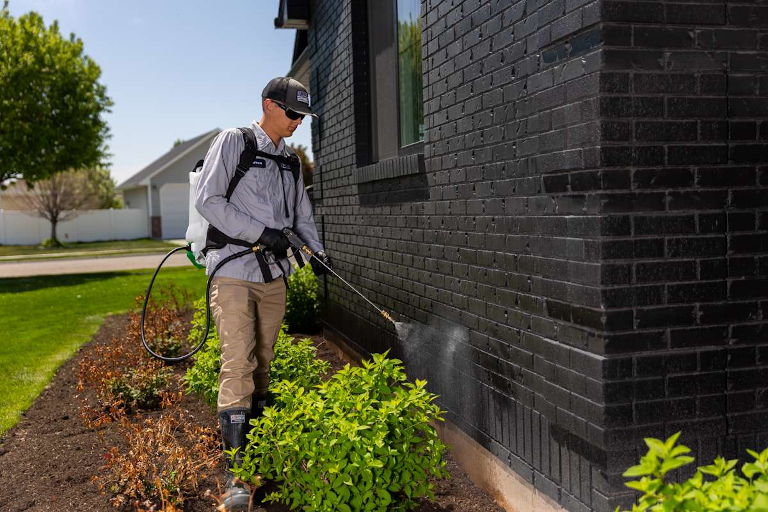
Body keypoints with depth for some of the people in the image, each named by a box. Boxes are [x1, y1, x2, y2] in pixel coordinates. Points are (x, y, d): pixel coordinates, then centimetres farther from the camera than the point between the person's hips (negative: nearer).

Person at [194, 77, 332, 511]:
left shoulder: (290, 160, 16)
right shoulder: (234, 141, -3)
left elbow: (302, 214, 22)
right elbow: (208, 199, -11)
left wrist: (317, 250, 4)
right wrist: (260, 232, -15)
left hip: (274, 275, 6)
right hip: (234, 272, -6)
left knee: (263, 364, 10)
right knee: (239, 365, -13)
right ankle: (235, 474, -11)